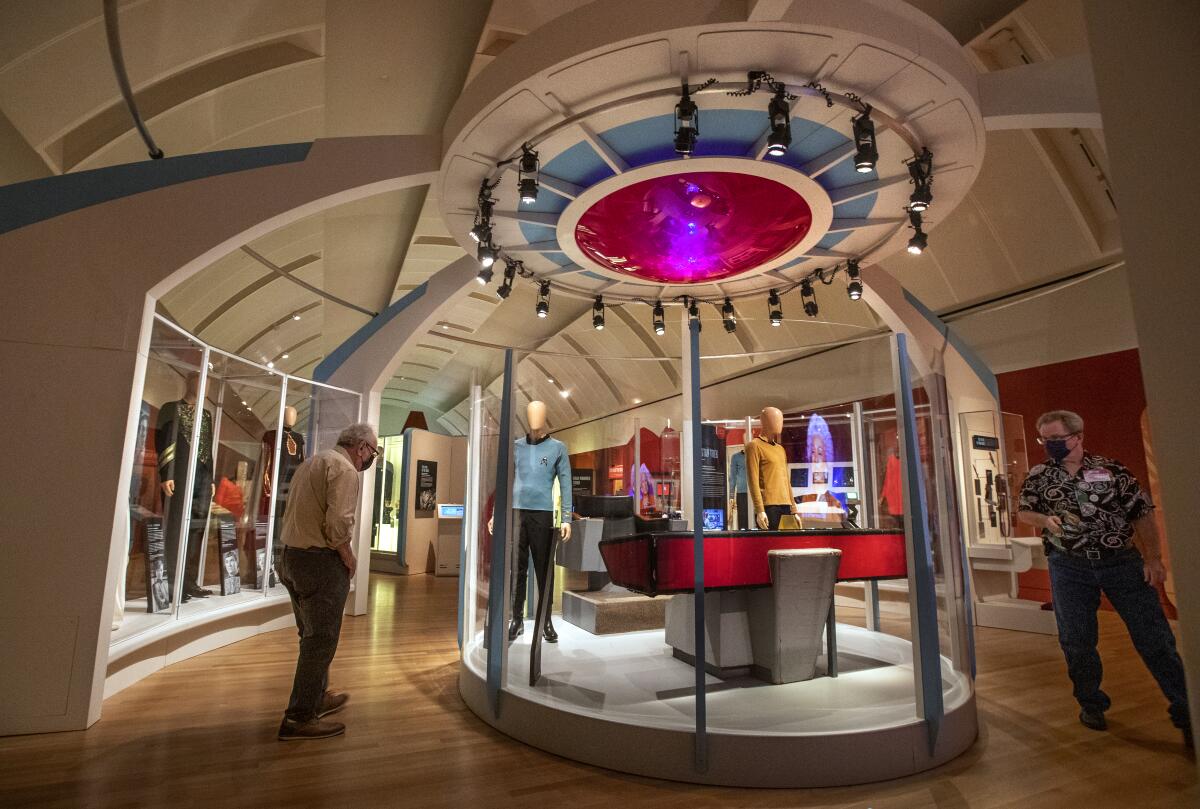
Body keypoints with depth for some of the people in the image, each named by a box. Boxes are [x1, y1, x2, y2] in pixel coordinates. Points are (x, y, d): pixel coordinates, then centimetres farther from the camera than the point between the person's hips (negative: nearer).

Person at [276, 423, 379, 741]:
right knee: (321, 640, 0)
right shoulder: (344, 468, -15)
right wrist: (350, 560, -9)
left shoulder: (313, 461, 16)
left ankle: (317, 697, 35)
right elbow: (338, 524, -24)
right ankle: (299, 718, 8)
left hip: (292, 557, 10)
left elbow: (300, 514, 18)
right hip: (320, 562, -10)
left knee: (312, 636, 21)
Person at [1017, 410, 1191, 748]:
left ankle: (1186, 711, 16)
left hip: (1122, 561, -1)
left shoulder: (1110, 468, -1)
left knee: (1153, 636, 1)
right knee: (1076, 641, 8)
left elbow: (1142, 513, 1)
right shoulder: (1038, 476, 3)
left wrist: (1153, 557, -5)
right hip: (1069, 567, 1)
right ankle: (1091, 703, 26)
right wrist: (1045, 519, -12)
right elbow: (1023, 513, 9)